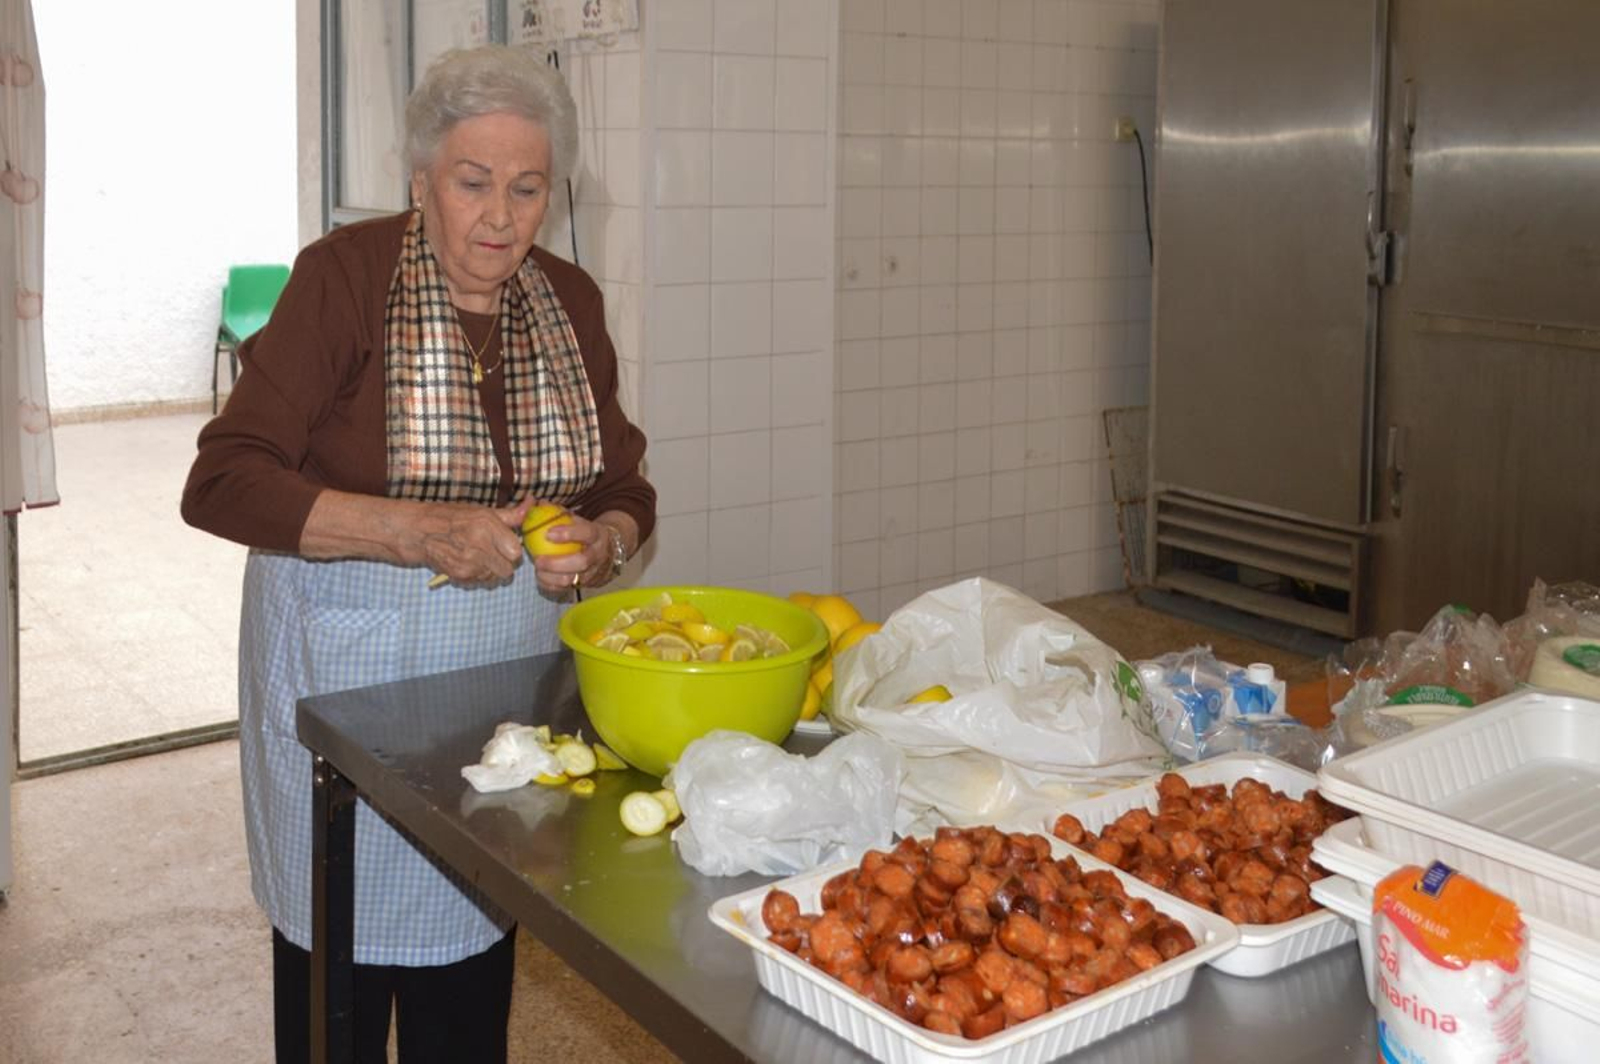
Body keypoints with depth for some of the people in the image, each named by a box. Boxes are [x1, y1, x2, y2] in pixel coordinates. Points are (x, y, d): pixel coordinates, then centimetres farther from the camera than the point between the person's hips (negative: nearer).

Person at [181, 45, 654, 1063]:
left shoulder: (570, 300, 2)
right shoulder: (346, 274, -12)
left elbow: (625, 486, 10)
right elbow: (221, 484, -18)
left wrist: (600, 544, -13)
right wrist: (418, 531, -28)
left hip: (507, 683, 4)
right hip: (347, 679, -4)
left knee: (475, 972, 13)